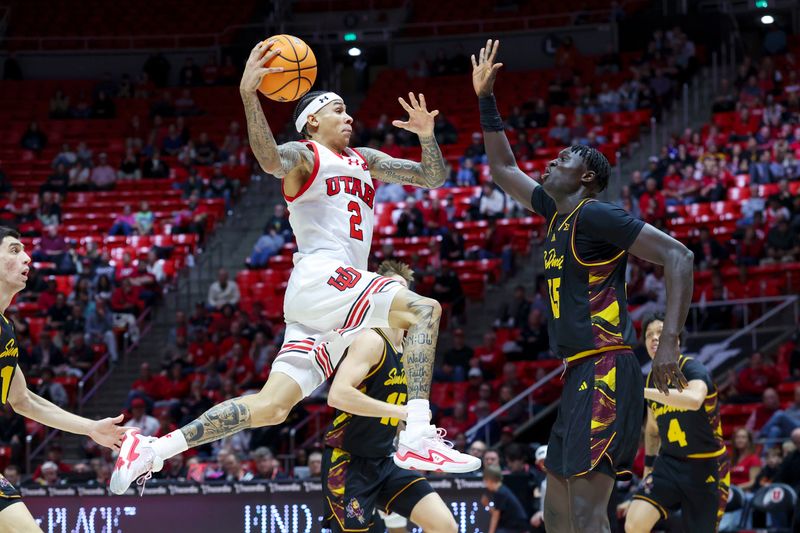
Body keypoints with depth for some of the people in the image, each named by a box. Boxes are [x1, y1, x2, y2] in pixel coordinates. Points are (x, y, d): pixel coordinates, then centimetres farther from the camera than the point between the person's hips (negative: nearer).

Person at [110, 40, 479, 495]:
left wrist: (426, 134, 5)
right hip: (320, 277, -8)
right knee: (425, 310, -22)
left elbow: (433, 176, 26)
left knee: (272, 406, 0)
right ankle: (419, 439, -32)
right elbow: (270, 159, -22)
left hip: (337, 303, 8)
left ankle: (152, 450, 2)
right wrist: (248, 95, -36)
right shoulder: (303, 156, 3)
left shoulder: (364, 161, 27)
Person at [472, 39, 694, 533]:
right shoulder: (556, 211, 18)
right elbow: (503, 169, 34)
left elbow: (678, 256, -15)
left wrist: (670, 342, -23)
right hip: (581, 374, 10)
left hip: (606, 371, -10)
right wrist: (486, 99, 27)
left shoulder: (596, 214, -8)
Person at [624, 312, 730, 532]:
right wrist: (648, 466, 22)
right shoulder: (652, 379, 4)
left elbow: (694, 400, -41)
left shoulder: (692, 369, -16)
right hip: (668, 463, 5)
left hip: (706, 467, -5)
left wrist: (643, 391, -43)